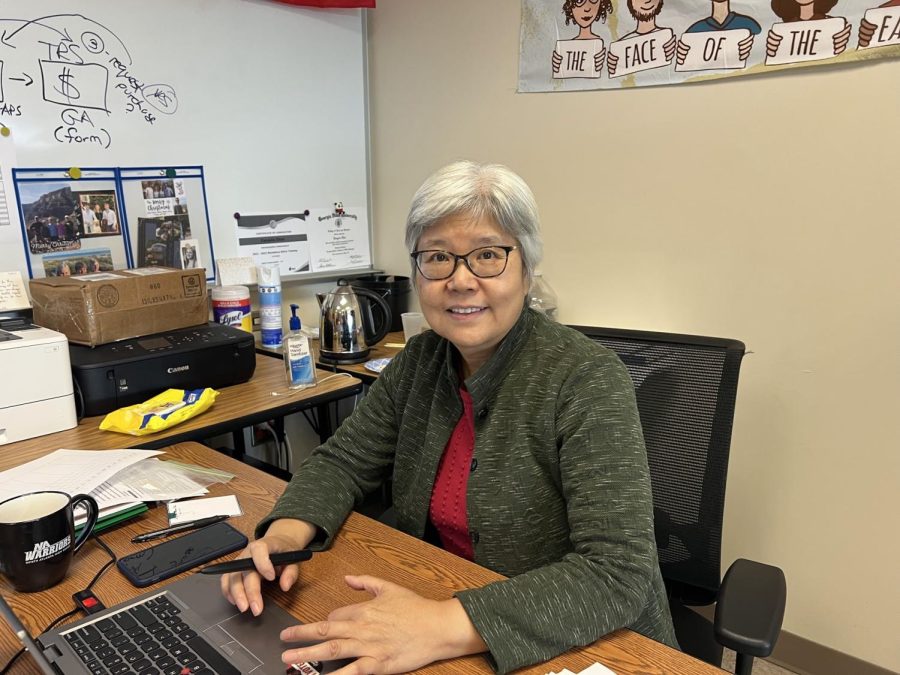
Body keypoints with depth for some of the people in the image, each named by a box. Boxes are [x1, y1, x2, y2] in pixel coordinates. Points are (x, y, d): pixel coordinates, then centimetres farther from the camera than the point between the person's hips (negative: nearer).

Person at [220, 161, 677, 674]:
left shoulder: (587, 380, -21)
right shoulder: (422, 361, -3)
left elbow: (620, 573, -26)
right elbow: (343, 462, 4)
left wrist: (446, 626, -35)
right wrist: (286, 533, -16)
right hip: (441, 603, 5)